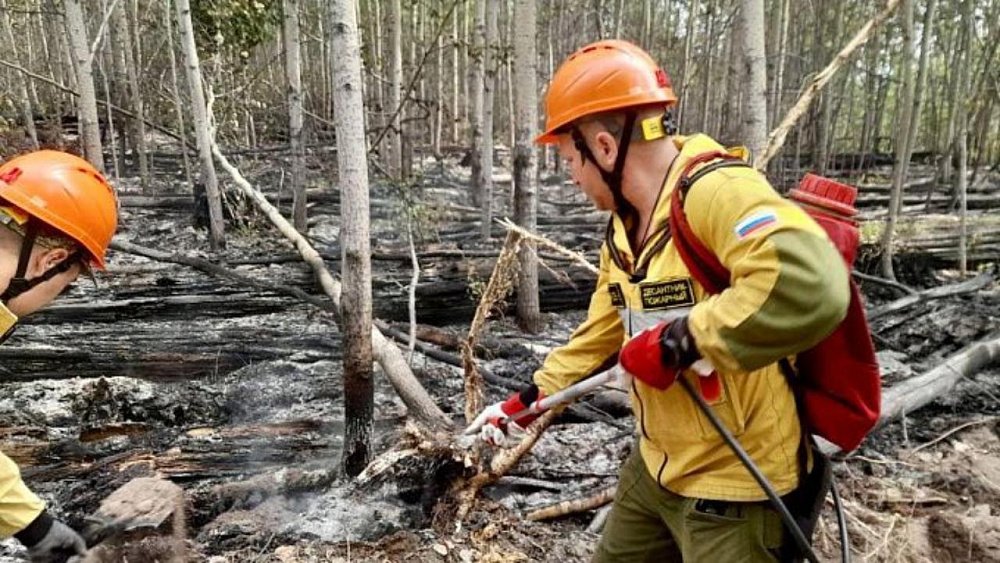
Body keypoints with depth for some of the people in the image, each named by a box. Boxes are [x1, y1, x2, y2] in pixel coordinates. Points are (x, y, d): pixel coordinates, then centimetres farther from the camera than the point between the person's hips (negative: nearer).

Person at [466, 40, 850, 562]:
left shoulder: (716, 192, -25)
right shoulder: (624, 228, 5)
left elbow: (811, 286, -42)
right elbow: (599, 333, 14)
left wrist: (680, 340, -32)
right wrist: (527, 399, 17)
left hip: (733, 483, -8)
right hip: (657, 464, 9)